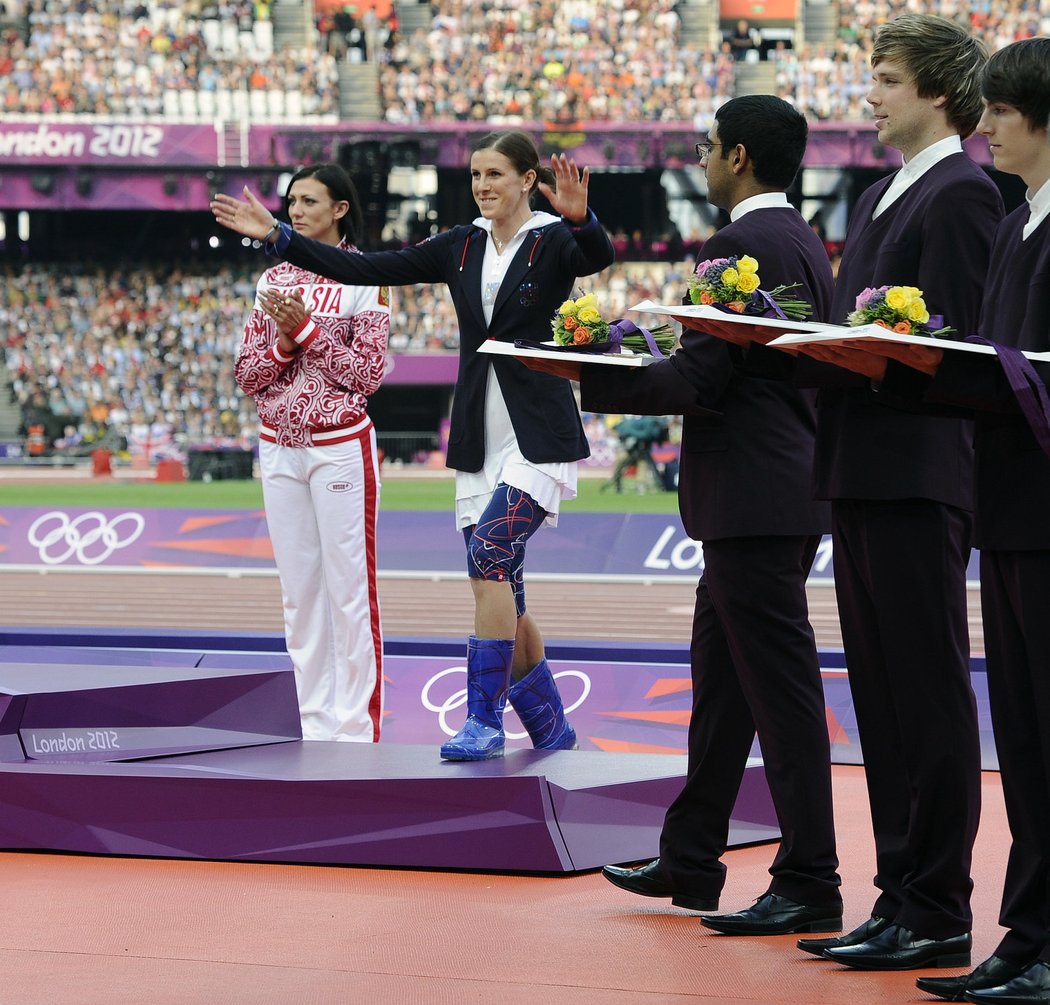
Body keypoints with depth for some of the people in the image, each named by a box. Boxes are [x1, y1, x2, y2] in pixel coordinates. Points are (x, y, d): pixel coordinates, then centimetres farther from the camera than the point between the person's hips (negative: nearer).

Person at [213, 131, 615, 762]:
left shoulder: (554, 242, -5)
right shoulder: (461, 247, 11)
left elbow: (599, 258, -28)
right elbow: (368, 269, 9)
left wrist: (579, 218, -50)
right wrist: (276, 236, 4)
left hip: (537, 434, -6)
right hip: (478, 437, 6)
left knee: (490, 552, -22)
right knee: (500, 592, 6)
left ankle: (484, 719, -18)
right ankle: (551, 727, 19)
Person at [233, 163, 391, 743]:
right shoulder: (273, 280, 11)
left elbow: (368, 373, -9)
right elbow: (247, 374, 8)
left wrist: (308, 330, -14)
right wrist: (282, 342, -10)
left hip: (341, 448, -5)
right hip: (279, 448, 5)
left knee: (349, 588, -5)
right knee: (298, 589, 7)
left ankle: (356, 728, -2)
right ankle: (315, 727, 13)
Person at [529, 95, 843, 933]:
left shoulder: (742, 243, -15)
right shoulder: (804, 242, 16)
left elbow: (700, 379, -19)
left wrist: (590, 381, -11)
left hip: (754, 499, -10)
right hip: (778, 493, 10)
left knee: (781, 689, -7)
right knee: (721, 682, 17)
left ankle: (810, 885, -4)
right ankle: (691, 862, 26)